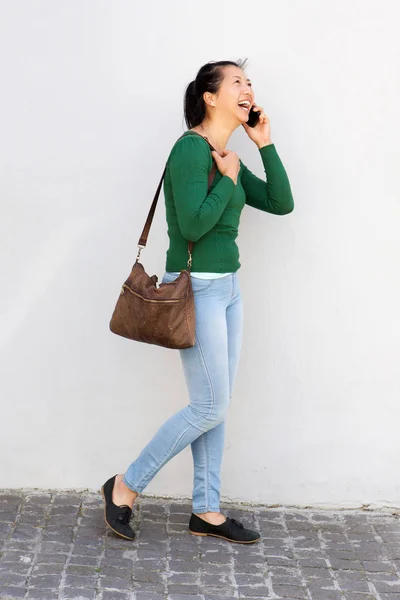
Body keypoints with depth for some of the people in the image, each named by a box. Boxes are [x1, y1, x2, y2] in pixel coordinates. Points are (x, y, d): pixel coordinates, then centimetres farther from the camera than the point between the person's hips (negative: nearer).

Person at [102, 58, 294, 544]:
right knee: (209, 408, -5)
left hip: (227, 286, 9)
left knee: (216, 407, 10)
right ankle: (125, 486, 10)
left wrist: (264, 144, 5)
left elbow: (281, 204, 10)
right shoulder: (191, 149, -14)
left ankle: (207, 512, 19)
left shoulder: (229, 159, 13)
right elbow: (194, 223, -24)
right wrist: (228, 180, -12)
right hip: (196, 289, -9)